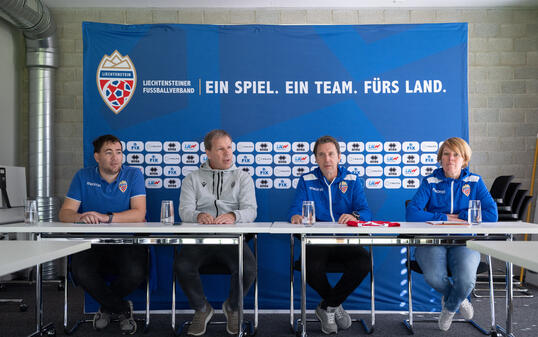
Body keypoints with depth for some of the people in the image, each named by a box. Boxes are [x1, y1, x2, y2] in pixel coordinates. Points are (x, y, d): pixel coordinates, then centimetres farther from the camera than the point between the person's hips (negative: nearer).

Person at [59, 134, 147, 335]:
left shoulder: (133, 175, 1)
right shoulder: (83, 177, 7)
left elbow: (139, 214, -11)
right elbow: (64, 213, 0)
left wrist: (106, 218, -25)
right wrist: (80, 217, -25)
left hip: (127, 243, -1)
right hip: (92, 243, 1)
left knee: (135, 273, -30)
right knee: (81, 273, -29)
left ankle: (107, 306, 7)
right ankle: (123, 309, -1)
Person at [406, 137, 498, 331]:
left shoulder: (475, 182, 10)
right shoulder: (430, 182, 6)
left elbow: (492, 215, -1)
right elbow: (411, 214, -7)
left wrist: (459, 215, -4)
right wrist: (445, 218, -11)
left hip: (464, 242, 1)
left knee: (466, 280, -29)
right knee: (434, 277, -30)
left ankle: (449, 306, 10)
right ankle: (459, 300, 9)